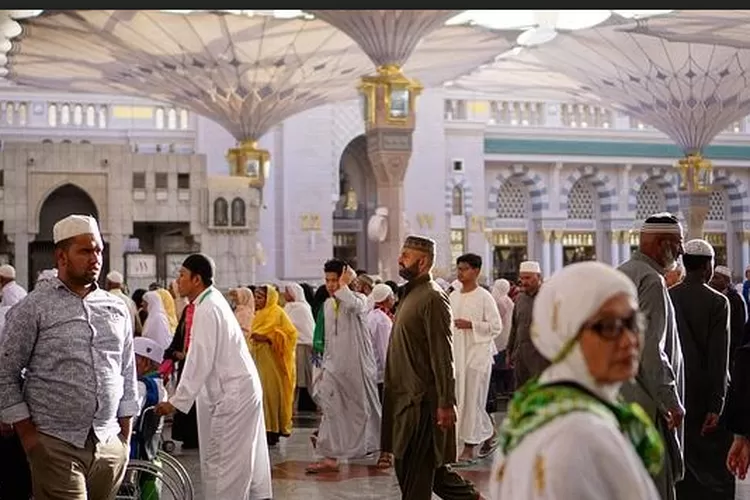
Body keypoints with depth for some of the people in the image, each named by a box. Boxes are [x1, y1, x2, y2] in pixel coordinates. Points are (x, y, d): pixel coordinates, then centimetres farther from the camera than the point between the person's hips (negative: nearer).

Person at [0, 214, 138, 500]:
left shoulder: (117, 309, 12)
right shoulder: (32, 309, -1)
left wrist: (126, 437, 11)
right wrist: (28, 435, -5)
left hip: (111, 446, 4)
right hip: (56, 447, -4)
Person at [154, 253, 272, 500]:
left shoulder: (206, 309, -17)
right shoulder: (213, 300, 11)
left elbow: (200, 361, -20)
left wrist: (176, 402, -18)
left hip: (234, 393, -10)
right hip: (241, 387, 10)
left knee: (220, 462, -7)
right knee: (246, 458, 14)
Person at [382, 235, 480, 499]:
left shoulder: (433, 298, -14)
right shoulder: (410, 294, 15)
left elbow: (443, 356, -18)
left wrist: (446, 403, -21)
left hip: (422, 399, -9)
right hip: (406, 396, 9)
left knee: (415, 472, -3)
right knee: (427, 465, 14)